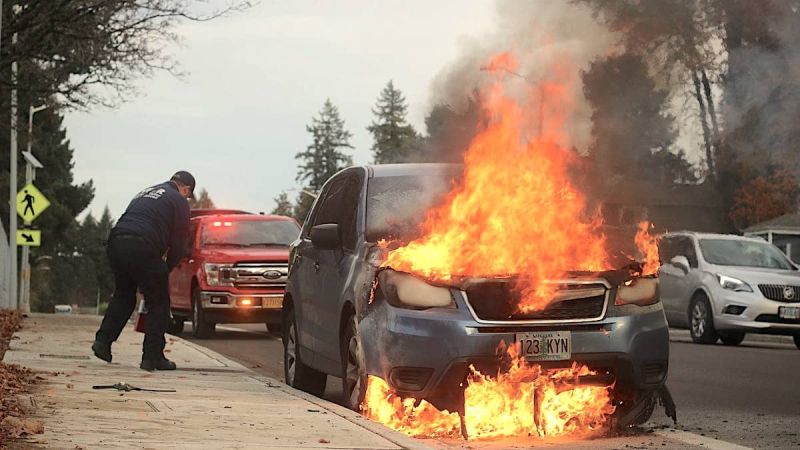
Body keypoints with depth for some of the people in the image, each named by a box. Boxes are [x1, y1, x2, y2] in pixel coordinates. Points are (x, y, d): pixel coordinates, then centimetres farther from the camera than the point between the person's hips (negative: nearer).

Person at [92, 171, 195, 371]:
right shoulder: (179, 201, 9)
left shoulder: (144, 194, 31)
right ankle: (152, 356, 4)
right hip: (142, 248, -7)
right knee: (158, 303, 5)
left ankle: (103, 341, 15)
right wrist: (166, 268, 20)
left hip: (116, 242, 7)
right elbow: (178, 243, 5)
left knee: (123, 296, 24)